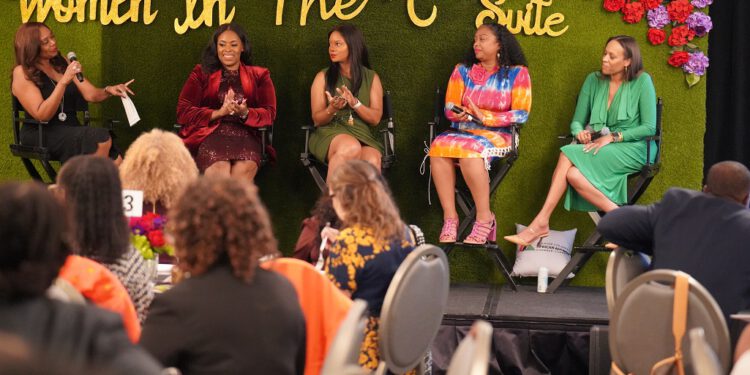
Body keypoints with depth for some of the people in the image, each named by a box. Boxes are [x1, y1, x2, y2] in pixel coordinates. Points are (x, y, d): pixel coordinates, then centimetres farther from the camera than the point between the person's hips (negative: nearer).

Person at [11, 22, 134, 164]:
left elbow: (90, 94, 12)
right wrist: (64, 81, -24)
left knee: (114, 160, -25)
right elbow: (42, 115, -16)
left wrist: (108, 90, -10)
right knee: (102, 139, -30)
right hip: (41, 135, -6)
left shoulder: (61, 62, 13)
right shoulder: (22, 73, -6)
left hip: (71, 131, 6)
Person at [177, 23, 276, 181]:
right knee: (219, 170, -35)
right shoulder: (201, 73, 19)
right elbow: (183, 112, 6)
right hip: (210, 134, 0)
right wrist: (219, 113, -9)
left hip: (245, 134, 1)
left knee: (244, 169, -35)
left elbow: (269, 114, 8)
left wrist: (245, 113, -14)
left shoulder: (259, 76, 21)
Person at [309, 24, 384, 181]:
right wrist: (331, 109, -18)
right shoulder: (323, 77, 11)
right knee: (351, 148, -38)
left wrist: (355, 103, -14)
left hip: (362, 134, 1)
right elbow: (317, 119, 5)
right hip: (330, 133, -1)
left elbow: (375, 118, 5)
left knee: (372, 162, -36)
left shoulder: (371, 78, 14)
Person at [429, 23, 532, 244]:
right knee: (439, 147, -30)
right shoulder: (462, 71, 15)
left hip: (496, 135, -4)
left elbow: (521, 114, -5)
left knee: (470, 149, -37)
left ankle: (485, 217, -26)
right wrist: (459, 115, -16)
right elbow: (449, 108, 9)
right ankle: (449, 217, -30)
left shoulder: (517, 73, 4)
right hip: (462, 131, 4)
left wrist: (484, 117, -15)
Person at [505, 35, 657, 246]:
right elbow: (577, 121, 15)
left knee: (568, 156, -29)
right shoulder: (594, 81, 13)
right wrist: (580, 132, -10)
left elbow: (649, 127, -7)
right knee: (572, 172, -31)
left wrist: (612, 137, -15)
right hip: (598, 147, 5)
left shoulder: (642, 82, -2)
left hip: (630, 148, -5)